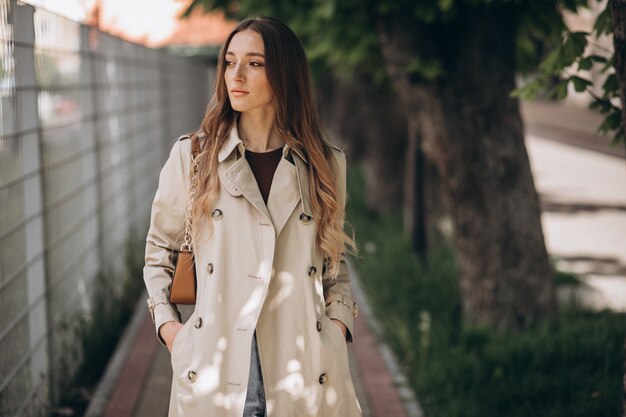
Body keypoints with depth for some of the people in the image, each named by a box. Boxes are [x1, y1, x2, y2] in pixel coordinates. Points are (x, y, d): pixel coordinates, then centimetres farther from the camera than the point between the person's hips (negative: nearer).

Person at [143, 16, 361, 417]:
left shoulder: (325, 163, 4)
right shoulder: (192, 155, 1)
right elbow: (159, 250, 14)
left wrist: (338, 322, 2)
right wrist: (166, 323, 3)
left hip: (305, 375, 1)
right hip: (213, 371, -1)